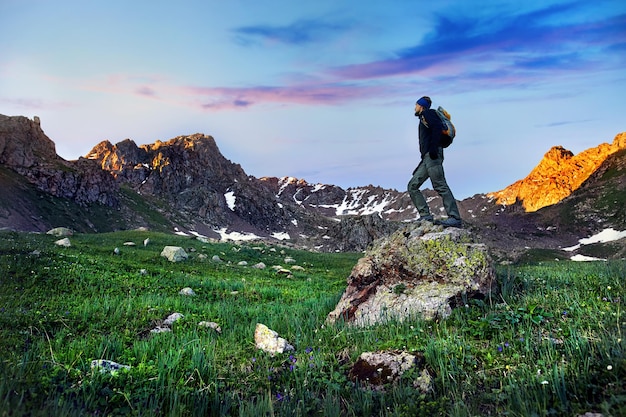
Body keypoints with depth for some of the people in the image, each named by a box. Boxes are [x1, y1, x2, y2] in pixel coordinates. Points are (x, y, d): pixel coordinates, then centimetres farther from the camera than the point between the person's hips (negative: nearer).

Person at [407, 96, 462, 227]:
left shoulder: (427, 113, 4)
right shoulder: (423, 118, 31)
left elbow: (438, 127, -15)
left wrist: (433, 147, -23)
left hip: (432, 155, -10)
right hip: (427, 157, 10)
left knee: (440, 186, -16)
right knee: (412, 186, 4)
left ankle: (455, 218, -18)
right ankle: (426, 216, -1)